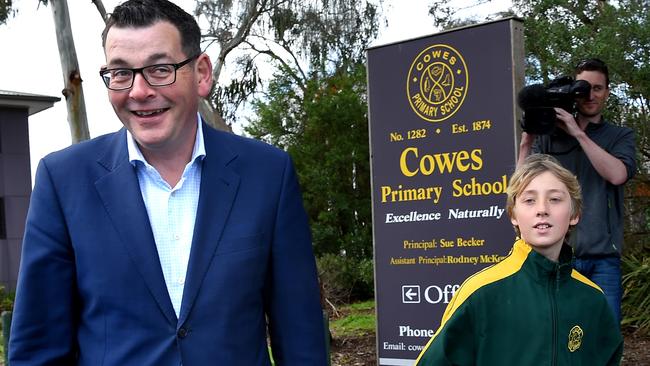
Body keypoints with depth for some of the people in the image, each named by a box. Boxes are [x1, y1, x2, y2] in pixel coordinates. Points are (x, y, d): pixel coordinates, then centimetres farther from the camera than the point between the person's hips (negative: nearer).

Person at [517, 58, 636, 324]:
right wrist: (527, 142, -8)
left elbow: (618, 174, -9)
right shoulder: (549, 135, 11)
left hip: (603, 256, 0)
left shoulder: (620, 136, 13)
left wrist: (579, 134, -9)